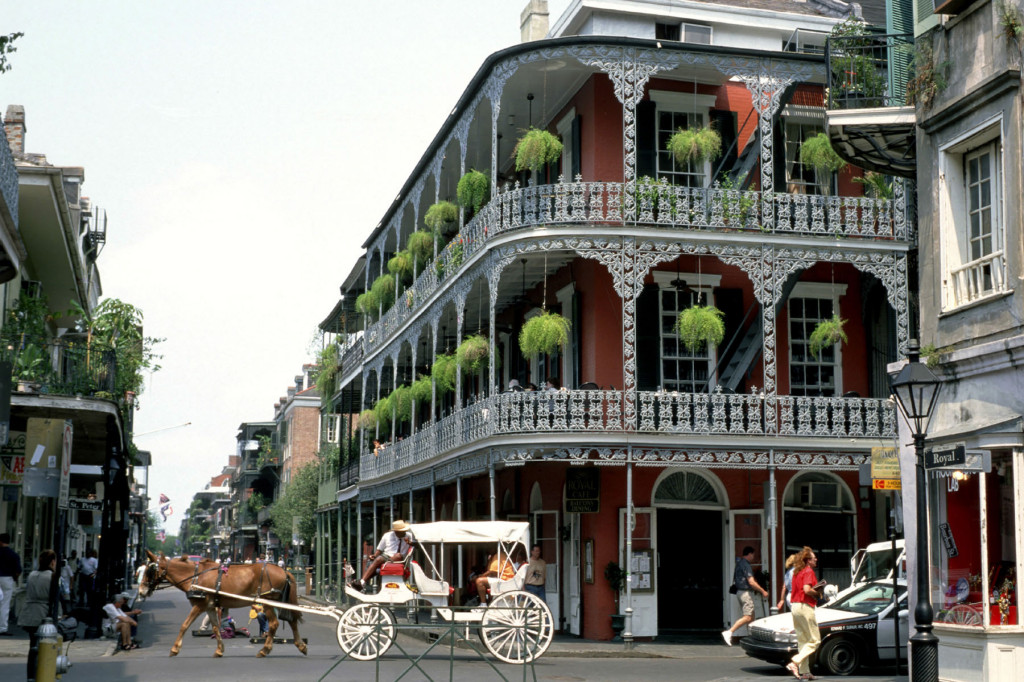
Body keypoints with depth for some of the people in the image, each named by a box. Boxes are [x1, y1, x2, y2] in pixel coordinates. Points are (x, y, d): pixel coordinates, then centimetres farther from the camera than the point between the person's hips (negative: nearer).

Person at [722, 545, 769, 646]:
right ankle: (729, 632, -19)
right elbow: (751, 582, -20)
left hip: (739, 591, 10)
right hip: (745, 592, -10)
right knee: (747, 617, -12)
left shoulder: (739, 563, 15)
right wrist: (763, 591, -10)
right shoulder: (746, 565, -15)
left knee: (751, 616, 13)